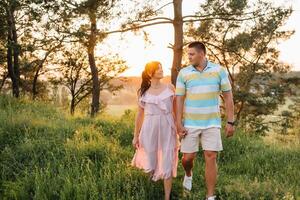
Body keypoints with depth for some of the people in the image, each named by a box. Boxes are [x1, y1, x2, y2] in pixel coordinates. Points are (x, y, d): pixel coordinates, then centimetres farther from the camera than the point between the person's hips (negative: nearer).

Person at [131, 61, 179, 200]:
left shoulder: (170, 88, 1)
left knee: (167, 164, -1)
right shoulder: (143, 92, 3)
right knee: (151, 165, 6)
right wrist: (136, 135, 9)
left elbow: (176, 110, 6)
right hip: (150, 129, 1)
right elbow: (140, 114, 8)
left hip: (167, 129, 0)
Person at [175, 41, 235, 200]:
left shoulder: (219, 70, -2)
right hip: (190, 123, 1)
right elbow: (179, 99, -1)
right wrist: (179, 124, -7)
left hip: (212, 123, 0)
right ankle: (188, 174, 39)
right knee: (188, 157, 3)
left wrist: (230, 122, -4)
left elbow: (228, 97, 0)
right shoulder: (183, 73, -1)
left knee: (211, 157, -4)